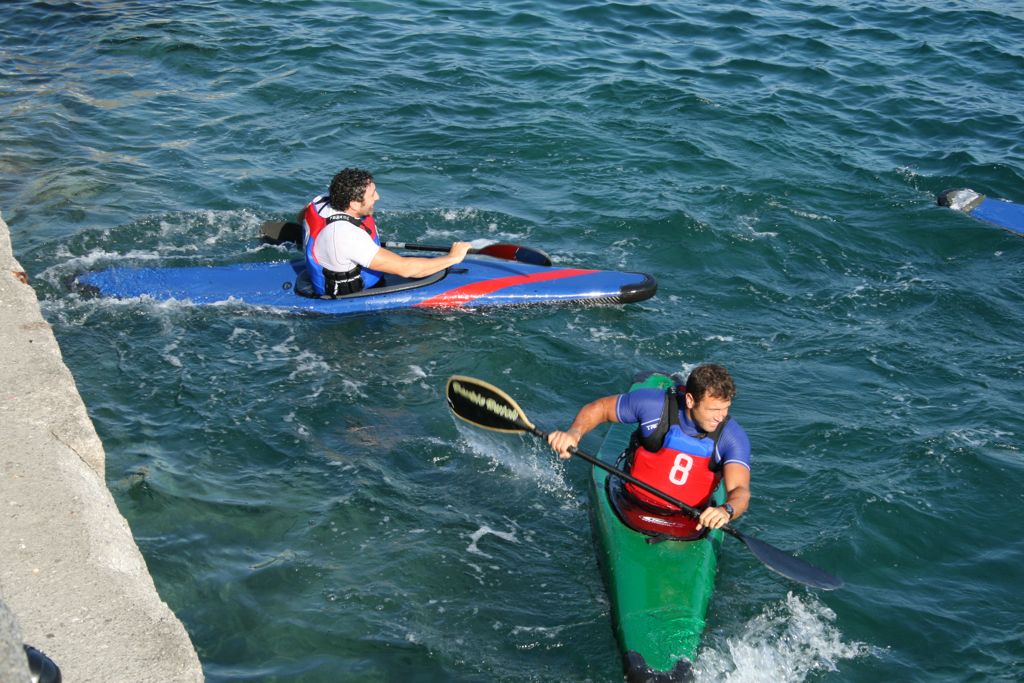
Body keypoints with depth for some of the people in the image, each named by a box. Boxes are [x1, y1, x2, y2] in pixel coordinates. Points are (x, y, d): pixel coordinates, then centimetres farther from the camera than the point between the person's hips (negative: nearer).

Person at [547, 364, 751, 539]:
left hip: (690, 523, 0)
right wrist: (574, 433, -19)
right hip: (634, 511, 0)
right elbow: (599, 408, 1)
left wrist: (726, 510, -48)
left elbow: (740, 490, -24)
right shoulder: (654, 404, -13)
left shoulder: (733, 436, -12)